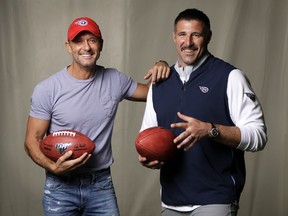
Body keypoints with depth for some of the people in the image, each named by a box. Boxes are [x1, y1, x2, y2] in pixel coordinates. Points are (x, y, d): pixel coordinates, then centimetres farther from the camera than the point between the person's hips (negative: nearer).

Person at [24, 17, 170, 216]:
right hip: (61, 186, -2)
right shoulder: (47, 89, -10)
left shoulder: (114, 80, 0)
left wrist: (161, 67, -5)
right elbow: (32, 140, -6)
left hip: (102, 184, 2)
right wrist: (53, 167, -24)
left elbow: (151, 92, 15)